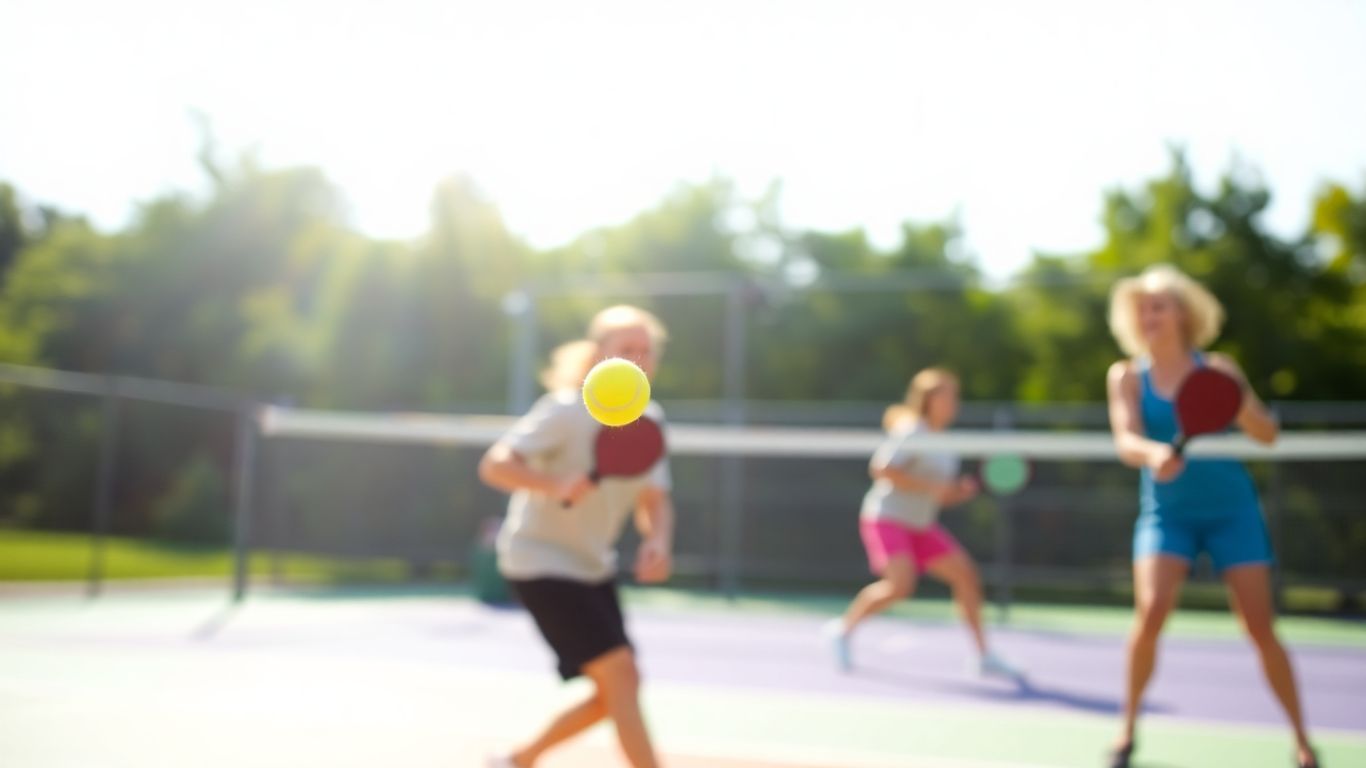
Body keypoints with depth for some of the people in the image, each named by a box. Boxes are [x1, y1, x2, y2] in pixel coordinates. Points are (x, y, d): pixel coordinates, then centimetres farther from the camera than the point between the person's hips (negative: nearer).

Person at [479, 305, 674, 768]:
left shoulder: (649, 422, 1)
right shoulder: (566, 412, -19)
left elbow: (654, 503, -2)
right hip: (539, 560, -8)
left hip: (594, 567, 8)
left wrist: (658, 542, -23)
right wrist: (555, 485, -41)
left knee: (612, 695, 9)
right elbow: (493, 465, -25)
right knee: (621, 673, -18)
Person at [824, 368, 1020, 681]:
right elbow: (880, 468, -22)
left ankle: (984, 657, 6)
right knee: (900, 585, -25)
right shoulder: (911, 433, -12)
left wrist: (961, 492, -3)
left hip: (921, 525, 9)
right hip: (887, 518, -9)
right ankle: (844, 628, -1)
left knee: (966, 573, -2)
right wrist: (928, 486, -23)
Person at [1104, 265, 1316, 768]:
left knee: (1260, 628, -3)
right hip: (1167, 512, 0)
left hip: (1231, 509, 0)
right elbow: (1126, 442, -15)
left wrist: (1235, 401, -24)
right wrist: (1153, 453, -39)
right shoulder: (1127, 376, 0)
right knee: (1151, 612, -19)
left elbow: (1267, 435, -4)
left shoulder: (1217, 368, 0)